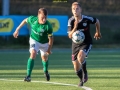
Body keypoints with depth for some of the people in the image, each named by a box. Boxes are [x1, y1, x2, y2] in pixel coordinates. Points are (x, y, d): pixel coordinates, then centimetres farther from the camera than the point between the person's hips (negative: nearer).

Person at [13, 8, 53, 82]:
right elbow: (25, 21, -3)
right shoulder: (32, 19, -26)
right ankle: (28, 75, -27)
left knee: (44, 57, 19)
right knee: (33, 53, -25)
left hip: (44, 42, 0)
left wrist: (49, 49, -15)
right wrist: (17, 29, 2)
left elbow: (51, 38, -19)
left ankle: (46, 71, 54)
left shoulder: (48, 26, -32)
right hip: (34, 40, 0)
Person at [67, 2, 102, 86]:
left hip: (86, 43, -3)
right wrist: (75, 28, -35)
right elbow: (70, 36, -18)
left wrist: (98, 32, 17)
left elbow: (97, 21, 4)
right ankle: (82, 80, 35)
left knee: (80, 56, -33)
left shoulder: (87, 19, -17)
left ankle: (85, 73, -8)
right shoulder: (71, 21, -14)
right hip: (76, 44, 3)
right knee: (76, 67, 5)